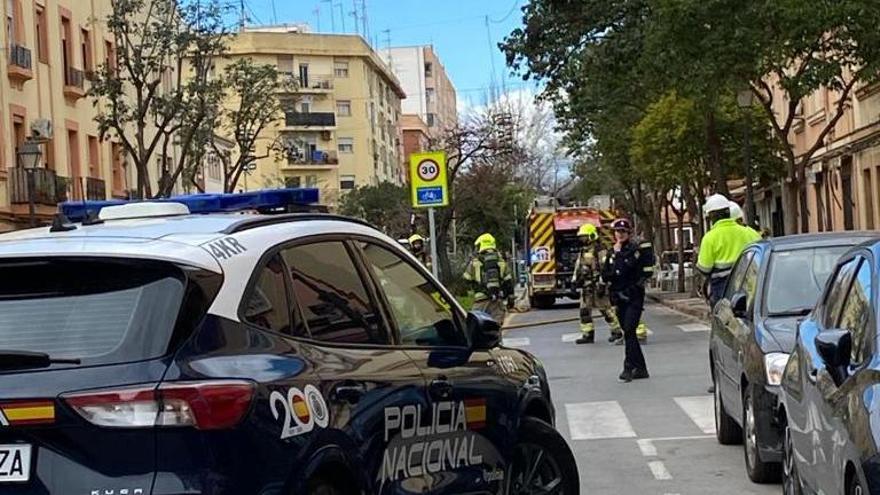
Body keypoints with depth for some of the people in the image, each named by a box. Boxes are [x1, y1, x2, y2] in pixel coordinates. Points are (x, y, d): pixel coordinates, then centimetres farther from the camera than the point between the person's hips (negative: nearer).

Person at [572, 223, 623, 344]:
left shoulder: (600, 251, -12)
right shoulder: (583, 252, 15)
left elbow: (604, 269, -17)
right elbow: (578, 268, 23)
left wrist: (602, 285, -21)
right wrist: (575, 281, 17)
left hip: (597, 285, -8)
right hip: (586, 286, 8)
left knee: (605, 309, -3)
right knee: (584, 310, 5)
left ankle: (617, 331, 6)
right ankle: (587, 334, 10)